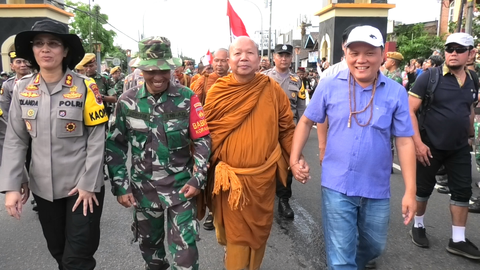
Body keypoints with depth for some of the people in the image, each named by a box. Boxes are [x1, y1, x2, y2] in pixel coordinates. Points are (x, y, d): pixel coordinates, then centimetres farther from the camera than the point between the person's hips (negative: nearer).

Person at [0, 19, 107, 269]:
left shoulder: (85, 87, -10)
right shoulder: (22, 89, -1)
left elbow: (97, 138, -10)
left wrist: (89, 184, -13)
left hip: (82, 185, -3)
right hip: (43, 187, 4)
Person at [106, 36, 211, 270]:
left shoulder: (186, 98, -9)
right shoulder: (127, 101, -4)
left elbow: (202, 140, -4)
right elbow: (115, 146, 2)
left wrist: (198, 179, -10)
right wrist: (120, 186, -1)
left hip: (181, 185, -2)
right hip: (143, 187, 3)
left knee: (185, 250, -2)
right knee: (148, 243, 20)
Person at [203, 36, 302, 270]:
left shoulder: (272, 89, -3)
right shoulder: (217, 92, -5)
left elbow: (287, 129, 3)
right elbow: (207, 132, 1)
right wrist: (216, 165, -7)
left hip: (263, 176, 2)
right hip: (230, 177, -1)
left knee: (259, 229, 19)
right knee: (235, 233, 10)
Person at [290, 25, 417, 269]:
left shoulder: (396, 93, -6)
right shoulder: (329, 86, -6)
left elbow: (404, 142, -4)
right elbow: (306, 121, 5)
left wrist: (410, 191, -6)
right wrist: (294, 158, -3)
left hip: (377, 189, 2)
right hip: (337, 186, -2)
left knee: (374, 246, 25)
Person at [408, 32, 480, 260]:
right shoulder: (430, 77, -13)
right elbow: (410, 110, -16)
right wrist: (418, 142, -21)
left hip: (460, 147, 5)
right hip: (430, 145, -5)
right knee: (424, 189, 9)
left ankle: (458, 240, 20)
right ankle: (418, 226, 31)